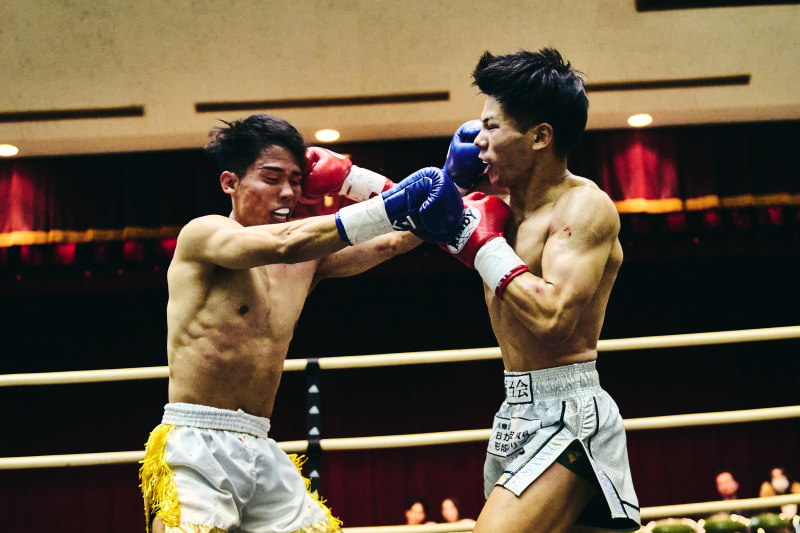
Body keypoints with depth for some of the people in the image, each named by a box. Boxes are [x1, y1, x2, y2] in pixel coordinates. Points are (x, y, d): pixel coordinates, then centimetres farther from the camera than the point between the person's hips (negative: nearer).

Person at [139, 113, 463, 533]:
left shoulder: (309, 259, 13)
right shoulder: (202, 235, -6)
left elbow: (387, 244, 3)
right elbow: (284, 244, -23)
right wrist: (390, 208, -29)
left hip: (263, 452, 6)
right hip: (196, 450, -6)